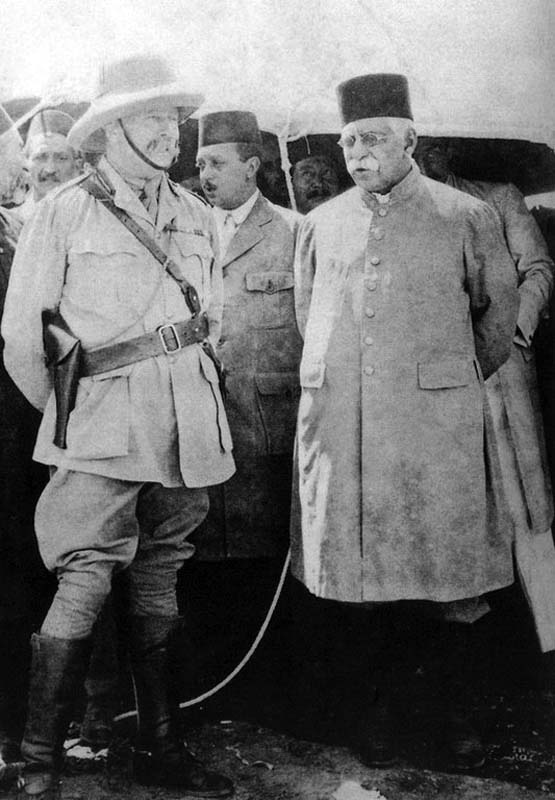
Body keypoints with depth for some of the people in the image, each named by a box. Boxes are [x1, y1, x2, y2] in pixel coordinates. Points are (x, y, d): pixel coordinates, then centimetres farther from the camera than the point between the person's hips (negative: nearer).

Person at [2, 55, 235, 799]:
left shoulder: (194, 213, 12)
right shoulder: (64, 212, -3)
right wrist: (66, 410, 6)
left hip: (186, 423, 5)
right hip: (106, 423, -5)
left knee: (159, 578, 11)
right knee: (86, 584, -8)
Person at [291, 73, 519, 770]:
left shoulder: (465, 216, 1)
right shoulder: (320, 224, 10)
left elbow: (499, 313, 11)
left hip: (436, 424, -2)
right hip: (341, 422, 3)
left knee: (450, 572, 2)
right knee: (365, 565, 8)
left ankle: (458, 713, 17)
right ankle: (378, 705, 23)